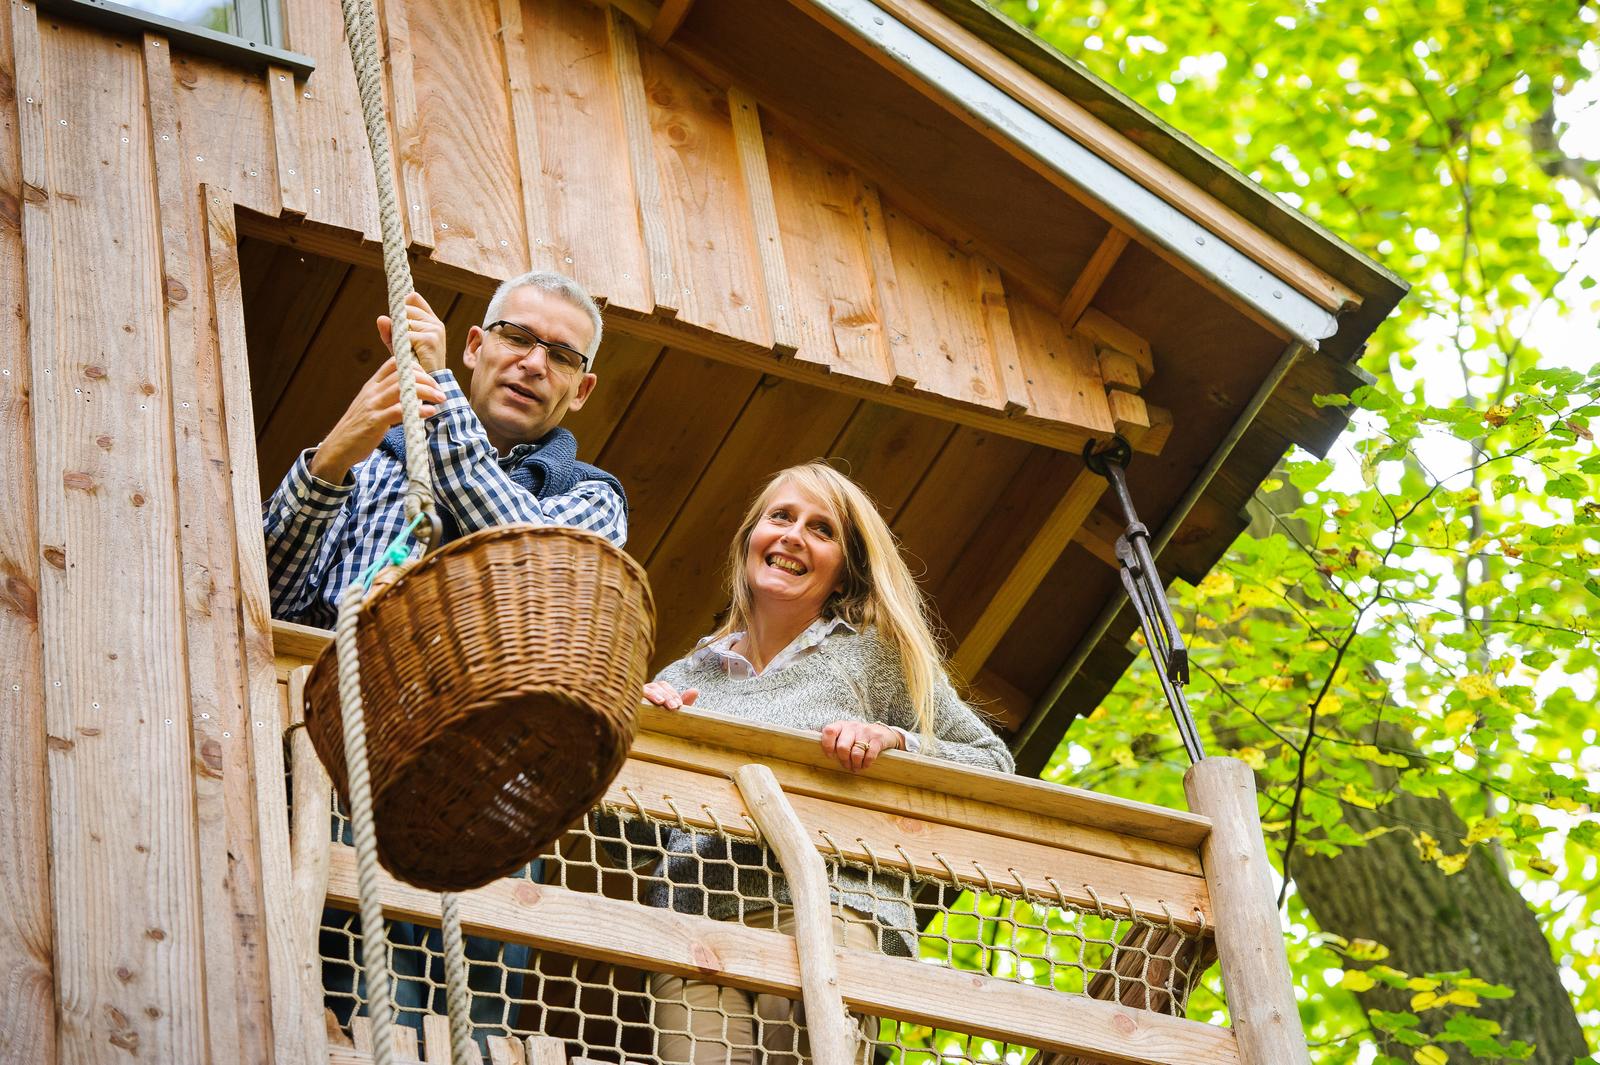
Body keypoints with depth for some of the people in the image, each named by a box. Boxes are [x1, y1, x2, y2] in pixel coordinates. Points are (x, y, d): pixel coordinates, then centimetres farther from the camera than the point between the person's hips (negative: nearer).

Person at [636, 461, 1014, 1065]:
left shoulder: (873, 654, 14)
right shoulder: (687, 677, 21)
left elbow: (992, 763, 12)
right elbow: (625, 838, 18)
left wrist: (895, 740, -4)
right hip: (691, 920, 2)